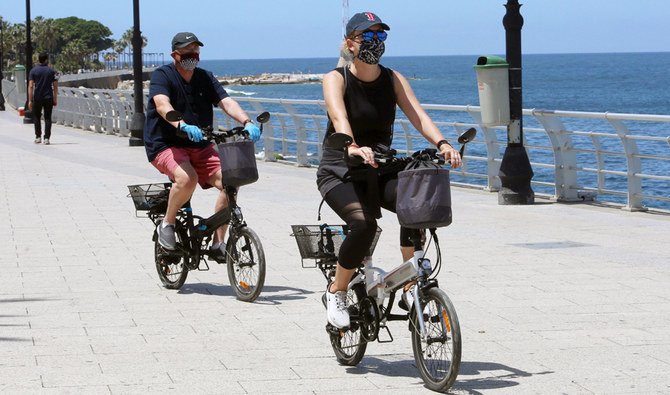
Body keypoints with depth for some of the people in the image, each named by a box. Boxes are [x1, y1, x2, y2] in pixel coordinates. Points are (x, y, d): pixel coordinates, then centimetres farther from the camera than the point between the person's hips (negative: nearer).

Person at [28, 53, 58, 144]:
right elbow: (55, 86, 2)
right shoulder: (52, 71, 2)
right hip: (48, 98, 0)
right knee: (47, 118, 4)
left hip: (37, 98, 0)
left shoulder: (33, 71, -1)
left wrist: (30, 100, -5)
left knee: (36, 117, 14)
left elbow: (31, 86, -6)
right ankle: (47, 138, -3)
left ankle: (38, 137, 12)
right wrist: (55, 99, 9)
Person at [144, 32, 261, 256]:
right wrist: (183, 125, -46)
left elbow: (226, 102, -5)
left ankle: (218, 244, -6)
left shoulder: (205, 78, 9)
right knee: (187, 178, -36)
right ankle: (167, 225, -11)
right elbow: (162, 105, -27)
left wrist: (246, 122, -25)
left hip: (200, 146, 5)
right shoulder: (162, 76, -7)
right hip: (165, 145, -5)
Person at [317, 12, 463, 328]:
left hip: (380, 171, 4)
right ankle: (336, 292, -8)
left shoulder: (393, 79, 4)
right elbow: (339, 118, -28)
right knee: (364, 223, -32)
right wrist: (352, 148, -50)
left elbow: (417, 114, -12)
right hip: (340, 171, -4)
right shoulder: (336, 79, -8)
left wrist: (441, 144, -33)